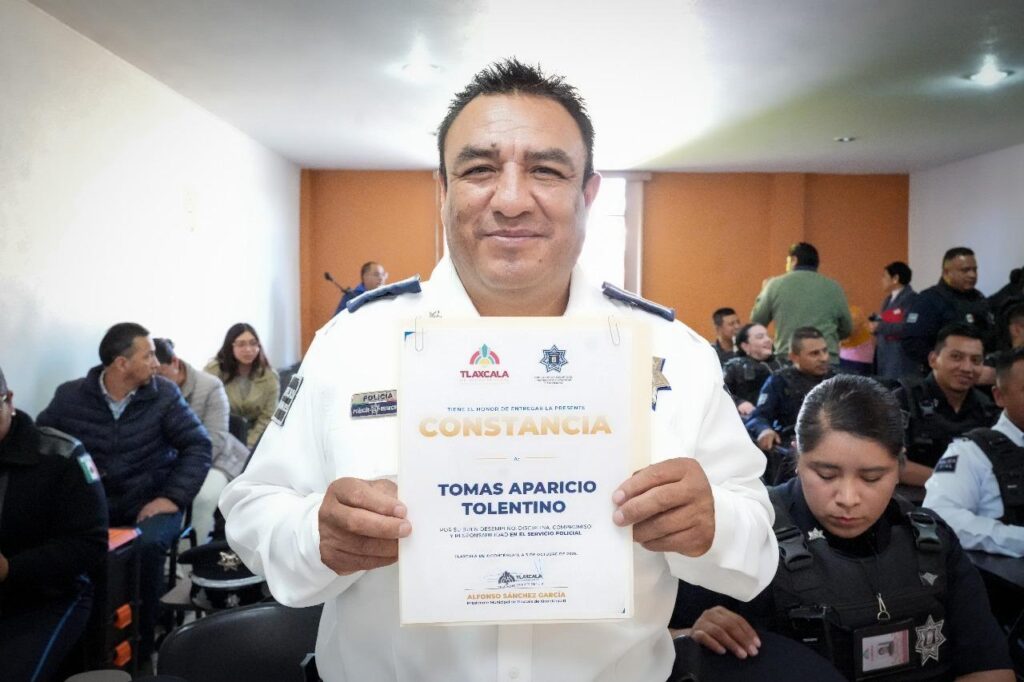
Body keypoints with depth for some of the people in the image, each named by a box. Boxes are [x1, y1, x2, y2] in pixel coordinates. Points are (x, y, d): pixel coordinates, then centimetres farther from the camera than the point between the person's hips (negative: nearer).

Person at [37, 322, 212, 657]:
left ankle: (141, 646, -12)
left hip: (150, 501, -1)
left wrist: (173, 496, -14)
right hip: (91, 503, 2)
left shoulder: (164, 394, -1)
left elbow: (198, 445, -3)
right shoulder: (69, 396, 3)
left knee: (148, 544, -32)